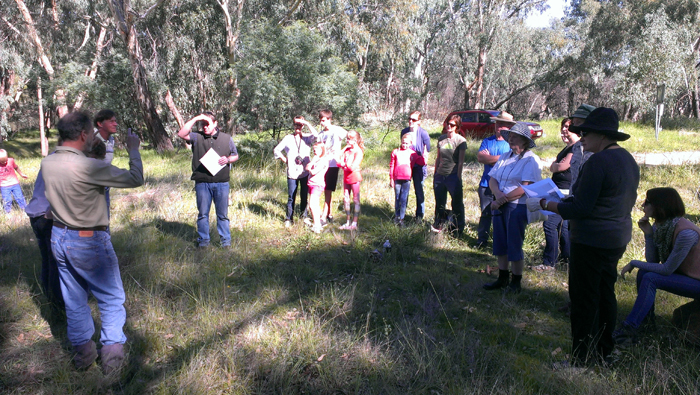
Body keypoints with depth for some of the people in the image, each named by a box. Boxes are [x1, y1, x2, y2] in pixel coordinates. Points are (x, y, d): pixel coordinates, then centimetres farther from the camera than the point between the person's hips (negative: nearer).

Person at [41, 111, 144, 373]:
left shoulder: (47, 163, -3)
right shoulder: (87, 167, -26)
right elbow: (135, 179, -19)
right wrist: (133, 150, -3)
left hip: (59, 238, 8)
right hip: (89, 243, -7)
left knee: (74, 299, 19)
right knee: (112, 299, 10)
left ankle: (83, 353, 32)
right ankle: (112, 355, 18)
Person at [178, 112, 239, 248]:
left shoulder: (226, 138, 9)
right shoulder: (197, 138, 5)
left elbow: (235, 155, 16)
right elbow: (181, 134, -11)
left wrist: (228, 160, -6)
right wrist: (195, 119, -11)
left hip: (221, 183, 0)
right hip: (202, 183, 0)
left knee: (222, 214, 7)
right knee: (203, 213, 8)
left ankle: (225, 239, 18)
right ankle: (203, 240, 19)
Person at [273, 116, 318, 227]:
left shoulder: (307, 137, 5)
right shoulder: (288, 138, 7)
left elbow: (315, 135, -16)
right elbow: (277, 150, 13)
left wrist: (306, 123, -17)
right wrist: (284, 159, 3)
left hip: (305, 172, 0)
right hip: (292, 173, 0)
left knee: (304, 196, 8)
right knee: (291, 197, 1)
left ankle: (304, 217, 21)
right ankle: (289, 219, 11)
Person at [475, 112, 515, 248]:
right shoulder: (487, 141, 11)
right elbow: (480, 157, -5)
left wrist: (489, 158, -10)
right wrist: (500, 158, -9)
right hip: (486, 184, 3)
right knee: (485, 213, 9)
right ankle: (481, 240, 18)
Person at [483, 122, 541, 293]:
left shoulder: (530, 160, -9)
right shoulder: (505, 156, 14)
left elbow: (524, 188, -18)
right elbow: (492, 179, 7)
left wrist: (502, 200, -16)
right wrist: (497, 193, -14)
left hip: (518, 207, -7)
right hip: (500, 206, 7)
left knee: (514, 246, 1)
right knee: (500, 244, 13)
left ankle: (516, 282, 17)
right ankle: (502, 279, 26)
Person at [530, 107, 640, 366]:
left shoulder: (597, 162, -20)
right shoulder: (628, 159, 10)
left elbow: (580, 209, -22)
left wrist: (544, 204, -12)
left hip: (592, 240, -10)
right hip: (618, 238, 10)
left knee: (584, 299, 0)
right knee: (605, 295, 19)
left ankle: (582, 361, 9)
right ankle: (604, 352, 32)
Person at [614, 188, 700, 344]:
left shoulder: (685, 232, -28)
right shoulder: (659, 226, -3)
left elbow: (667, 269, -23)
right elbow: (652, 261, -5)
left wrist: (634, 263, -16)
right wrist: (648, 233, -14)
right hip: (684, 275, 8)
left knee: (650, 278, -23)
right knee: (644, 272, -6)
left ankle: (629, 330, -23)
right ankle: (647, 319, 8)